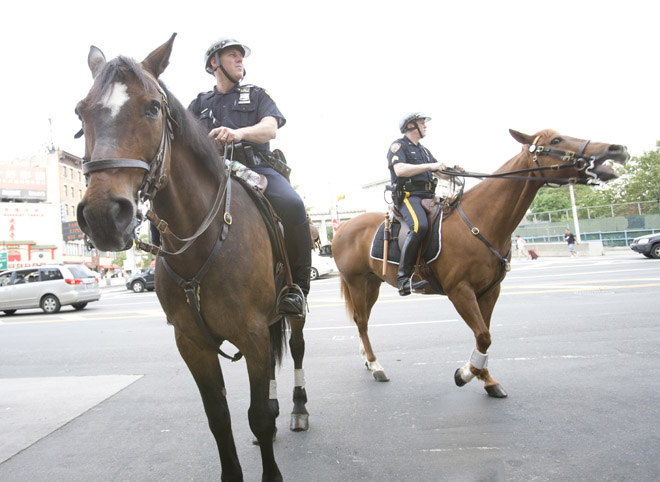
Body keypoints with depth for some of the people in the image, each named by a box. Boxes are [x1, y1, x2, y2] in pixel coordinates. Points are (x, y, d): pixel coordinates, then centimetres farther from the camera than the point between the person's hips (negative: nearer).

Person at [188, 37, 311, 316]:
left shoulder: (257, 96, 20)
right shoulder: (198, 105, 26)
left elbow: (270, 129, 0)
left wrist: (239, 132, -22)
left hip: (257, 168, -2)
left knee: (291, 204, -35)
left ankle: (297, 285, -20)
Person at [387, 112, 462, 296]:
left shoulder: (424, 150, 29)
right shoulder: (398, 146, 4)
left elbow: (442, 173, 26)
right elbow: (400, 169, -15)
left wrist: (453, 170, 3)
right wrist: (429, 166, -19)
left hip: (428, 197, 8)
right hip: (408, 196, -8)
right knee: (420, 226, -35)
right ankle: (403, 277, -32)